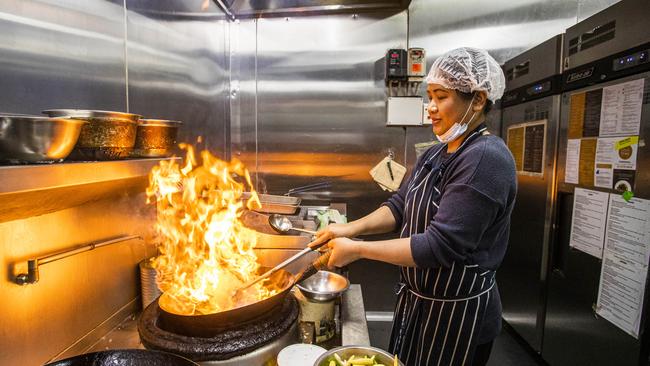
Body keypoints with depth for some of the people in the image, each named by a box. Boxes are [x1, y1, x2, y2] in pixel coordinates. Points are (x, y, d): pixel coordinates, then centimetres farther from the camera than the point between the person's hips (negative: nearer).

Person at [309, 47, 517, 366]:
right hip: (417, 299, 8)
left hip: (458, 313, -8)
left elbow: (440, 246, -28)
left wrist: (357, 249, -24)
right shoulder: (435, 155, 5)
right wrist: (350, 228, -11)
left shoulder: (485, 159, -24)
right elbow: (400, 205, 4)